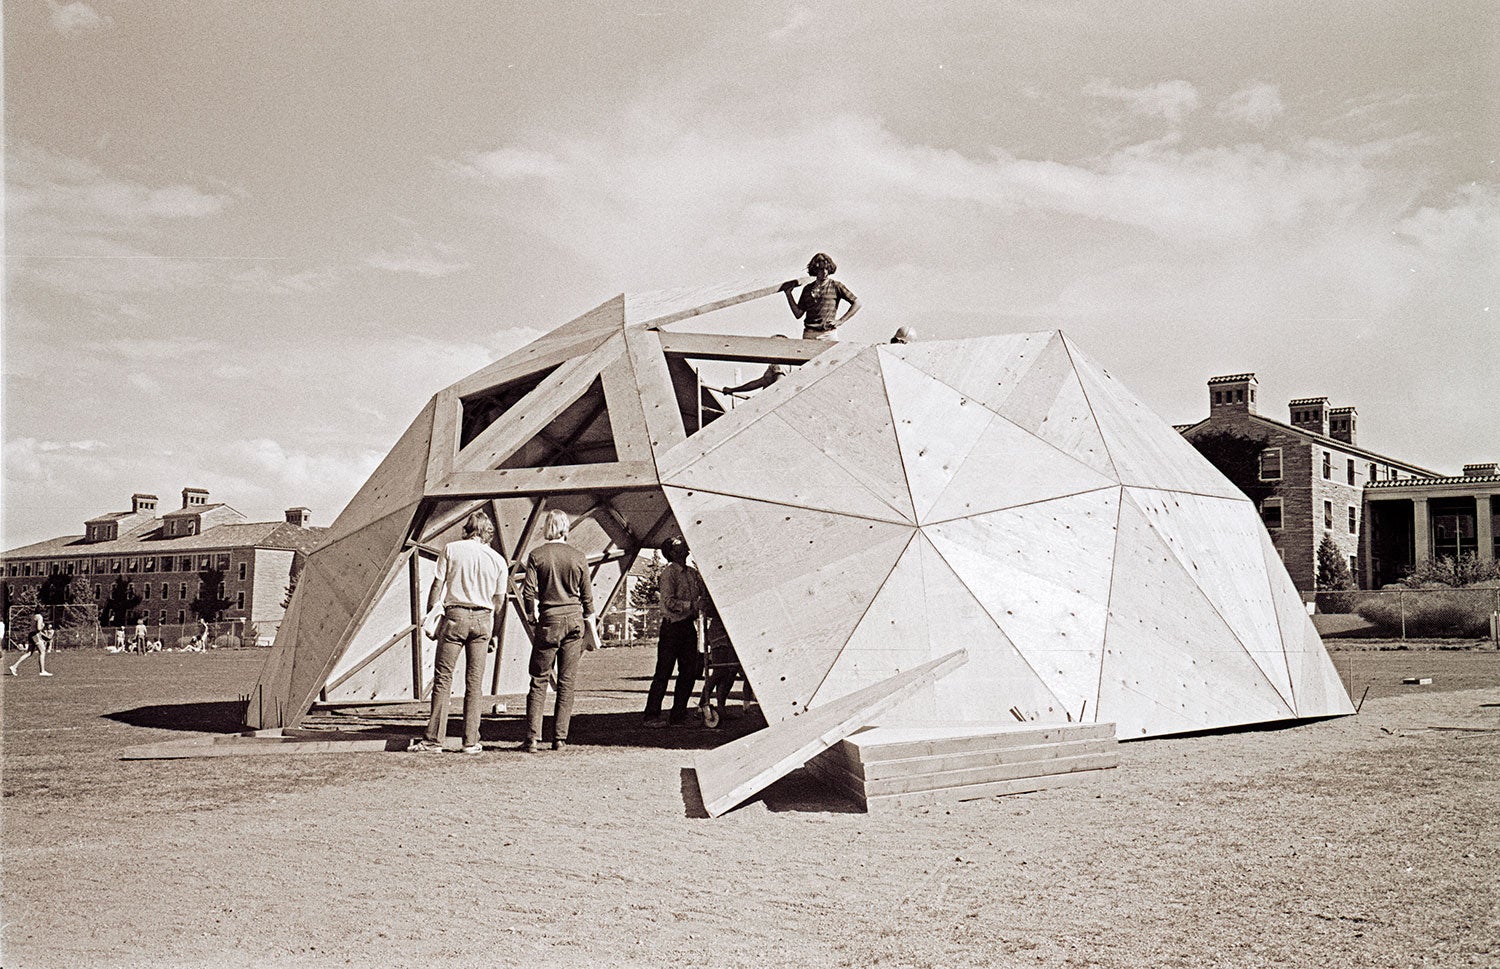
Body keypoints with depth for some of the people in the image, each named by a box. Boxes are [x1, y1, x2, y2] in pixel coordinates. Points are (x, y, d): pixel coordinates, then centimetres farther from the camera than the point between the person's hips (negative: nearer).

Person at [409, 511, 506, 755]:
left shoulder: (451, 549, 0)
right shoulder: (497, 559, 6)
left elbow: (437, 584, -1)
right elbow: (499, 601, 11)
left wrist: (429, 616, 8)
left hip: (455, 615, -2)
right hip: (483, 618, 2)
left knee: (443, 678, 2)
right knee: (475, 680, 7)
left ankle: (434, 739, 1)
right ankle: (471, 741, 7)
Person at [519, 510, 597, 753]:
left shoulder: (537, 555, -2)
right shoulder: (578, 557, 3)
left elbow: (529, 593, -7)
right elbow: (587, 598, 5)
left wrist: (533, 616, 10)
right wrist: (592, 631, 13)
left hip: (549, 619, -2)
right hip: (575, 619, 2)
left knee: (539, 681, 4)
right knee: (566, 681, 6)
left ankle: (532, 737, -2)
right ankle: (560, 738, 6)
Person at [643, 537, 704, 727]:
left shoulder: (692, 573, 12)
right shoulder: (669, 573, -9)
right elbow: (669, 602, -16)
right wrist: (692, 605, -21)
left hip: (688, 625, 7)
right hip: (672, 626, -7)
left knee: (689, 671, 7)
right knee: (663, 672, -5)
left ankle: (678, 714, 15)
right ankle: (652, 716, 0)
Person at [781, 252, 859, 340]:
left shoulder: (836, 286, 6)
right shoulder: (807, 289, 15)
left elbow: (857, 303, 3)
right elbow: (798, 314, 15)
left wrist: (841, 321, -3)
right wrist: (788, 293, 11)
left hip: (827, 334, -3)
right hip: (808, 335, 3)